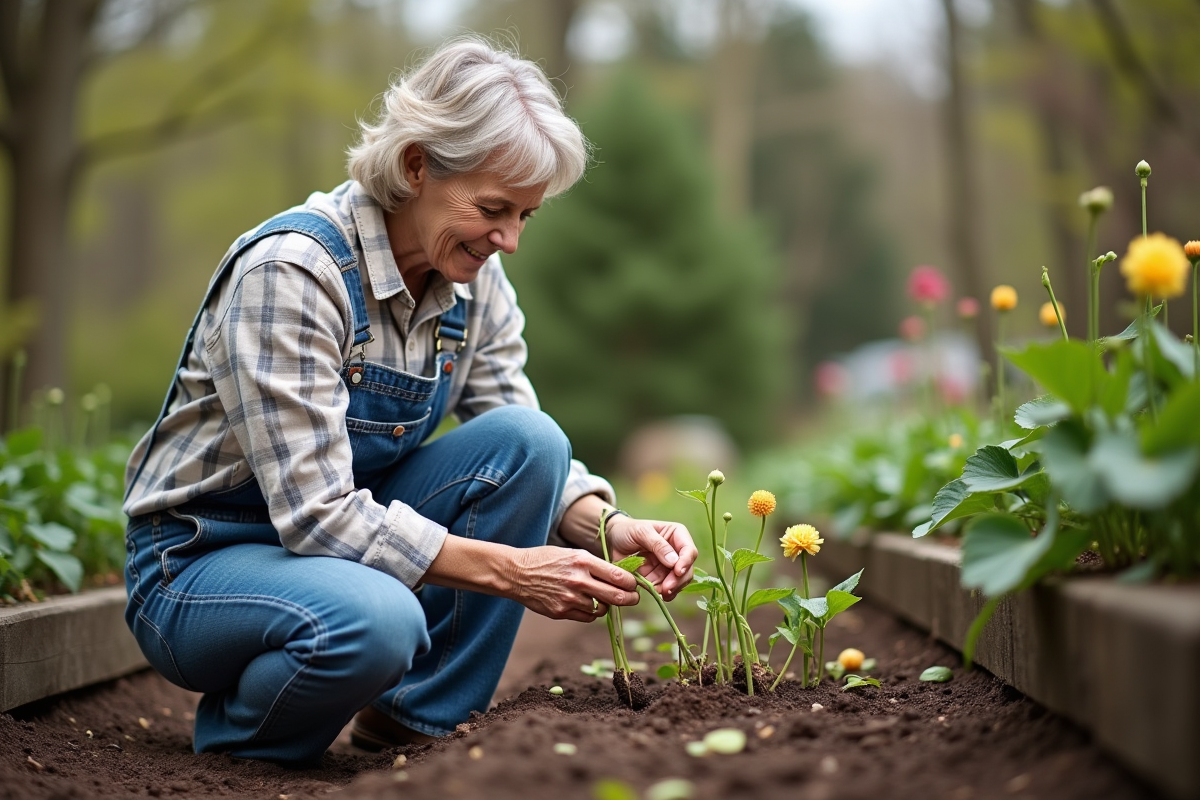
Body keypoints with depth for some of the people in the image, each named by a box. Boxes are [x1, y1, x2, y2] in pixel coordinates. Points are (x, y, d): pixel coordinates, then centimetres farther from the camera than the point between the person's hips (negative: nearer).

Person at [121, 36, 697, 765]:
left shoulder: (477, 283, -4)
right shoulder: (290, 269, -26)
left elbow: (525, 449, -1)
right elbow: (314, 512, -30)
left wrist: (610, 525, -22)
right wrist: (508, 570, -33)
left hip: (346, 534, 7)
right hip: (202, 561, -6)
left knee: (528, 440, -17)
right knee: (373, 618, -38)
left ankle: (414, 721, -6)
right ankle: (236, 730, -4)